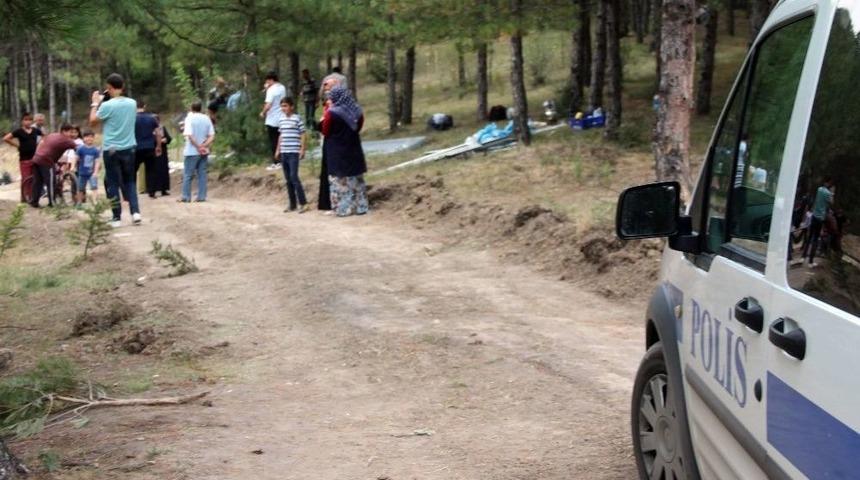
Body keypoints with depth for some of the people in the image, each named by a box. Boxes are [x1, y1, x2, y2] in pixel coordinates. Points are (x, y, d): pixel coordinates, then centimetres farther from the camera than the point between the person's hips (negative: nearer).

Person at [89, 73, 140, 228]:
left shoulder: (107, 106, -15)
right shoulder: (132, 103, 0)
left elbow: (92, 122, -2)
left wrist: (95, 103, 8)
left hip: (111, 150, -4)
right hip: (129, 148, 4)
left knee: (112, 183, 6)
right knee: (129, 181, 16)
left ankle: (116, 218, 7)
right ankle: (135, 212, 2)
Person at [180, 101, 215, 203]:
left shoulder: (189, 118, -6)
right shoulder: (207, 118, 7)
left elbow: (189, 135, -17)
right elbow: (212, 136, 0)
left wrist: (198, 147, -13)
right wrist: (204, 145, -9)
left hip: (192, 151, -4)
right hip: (204, 152, 4)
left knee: (188, 174, 2)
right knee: (202, 174, 6)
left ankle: (186, 197, -1)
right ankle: (201, 196, 3)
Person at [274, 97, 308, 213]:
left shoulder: (297, 118, -7)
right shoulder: (282, 119, 12)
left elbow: (303, 135, -7)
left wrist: (302, 149, -13)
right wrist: (278, 150, 17)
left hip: (294, 152, -7)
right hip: (284, 153, 7)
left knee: (293, 177, -13)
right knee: (288, 179, 8)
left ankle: (303, 203, -8)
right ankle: (292, 204, 14)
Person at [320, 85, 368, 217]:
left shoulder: (331, 113, -15)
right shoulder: (357, 111, 2)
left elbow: (325, 131, -5)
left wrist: (324, 114, 1)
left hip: (337, 152, -5)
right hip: (354, 150, 5)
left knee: (340, 181, 2)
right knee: (356, 179, 12)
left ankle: (343, 209, 1)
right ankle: (360, 207, 14)